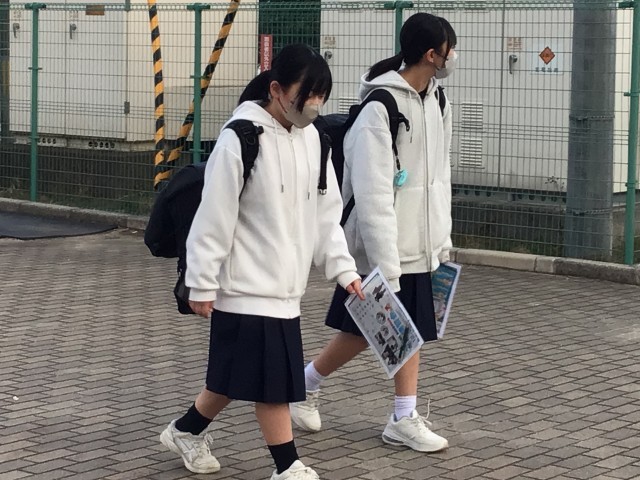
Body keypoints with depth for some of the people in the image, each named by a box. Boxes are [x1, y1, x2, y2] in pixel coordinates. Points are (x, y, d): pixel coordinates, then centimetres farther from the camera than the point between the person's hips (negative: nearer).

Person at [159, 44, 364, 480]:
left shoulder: (310, 137, 6)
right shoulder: (241, 138, -17)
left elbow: (325, 214, 11)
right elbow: (214, 218, -15)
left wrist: (343, 269, 3)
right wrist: (203, 284, -13)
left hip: (286, 285, 8)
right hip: (247, 286, -8)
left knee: (237, 373, 16)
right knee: (271, 377, -4)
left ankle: (186, 431, 35)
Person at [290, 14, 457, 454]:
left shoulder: (435, 100, 6)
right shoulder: (380, 107, -21)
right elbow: (372, 194, -23)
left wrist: (442, 238, 14)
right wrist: (386, 265, -23)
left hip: (419, 244, 8)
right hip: (381, 247, -8)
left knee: (411, 329, 9)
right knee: (361, 333, 5)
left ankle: (405, 418, 16)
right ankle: (305, 384, 28)